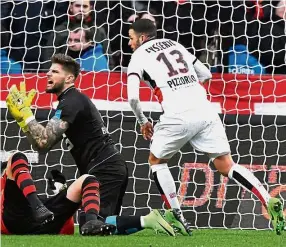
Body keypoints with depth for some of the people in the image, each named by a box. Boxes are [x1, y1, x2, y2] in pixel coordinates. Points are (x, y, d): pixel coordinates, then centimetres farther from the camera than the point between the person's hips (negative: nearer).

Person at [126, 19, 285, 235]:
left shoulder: (139, 56, 8)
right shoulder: (175, 45, 25)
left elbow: (133, 96, -4)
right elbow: (206, 74, 27)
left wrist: (143, 121, 11)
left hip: (177, 116, -5)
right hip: (205, 110, 5)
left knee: (156, 160, 19)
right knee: (226, 165, 7)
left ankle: (177, 219, 11)